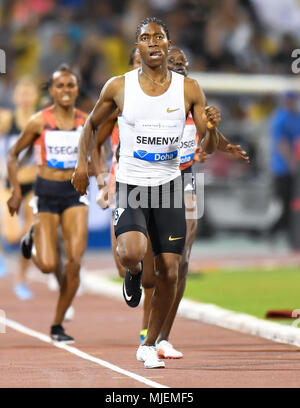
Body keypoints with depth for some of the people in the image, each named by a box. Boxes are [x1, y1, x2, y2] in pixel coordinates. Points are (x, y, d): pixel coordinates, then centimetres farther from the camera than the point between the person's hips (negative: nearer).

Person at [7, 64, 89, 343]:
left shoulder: (86, 122, 1)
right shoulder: (39, 122, -6)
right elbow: (13, 155, 4)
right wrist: (16, 190, -5)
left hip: (75, 192, 2)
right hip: (46, 192, -2)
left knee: (75, 262, -10)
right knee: (48, 265, -9)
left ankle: (57, 326, 5)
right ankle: (33, 241, 29)